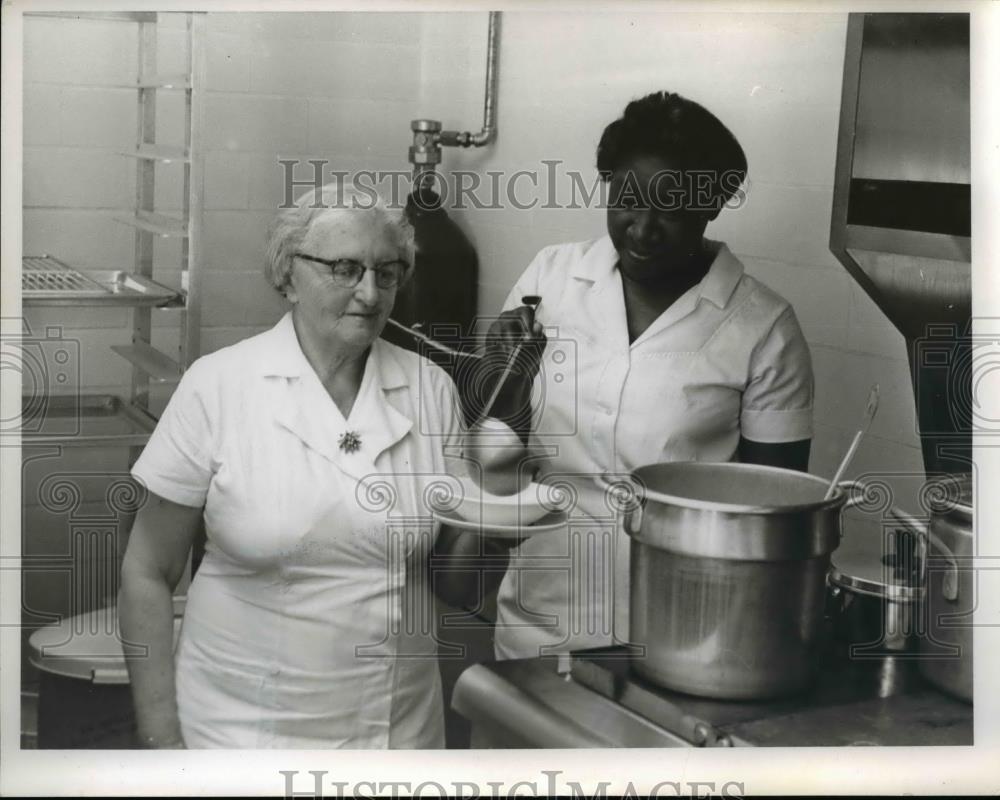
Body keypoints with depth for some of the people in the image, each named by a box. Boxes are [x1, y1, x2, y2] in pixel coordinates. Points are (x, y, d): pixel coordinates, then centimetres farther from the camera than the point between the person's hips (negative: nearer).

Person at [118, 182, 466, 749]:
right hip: (241, 728, -3)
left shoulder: (431, 389, -1)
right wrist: (162, 740, -6)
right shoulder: (219, 384, -9)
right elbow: (148, 574, -4)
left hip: (404, 723, 3)